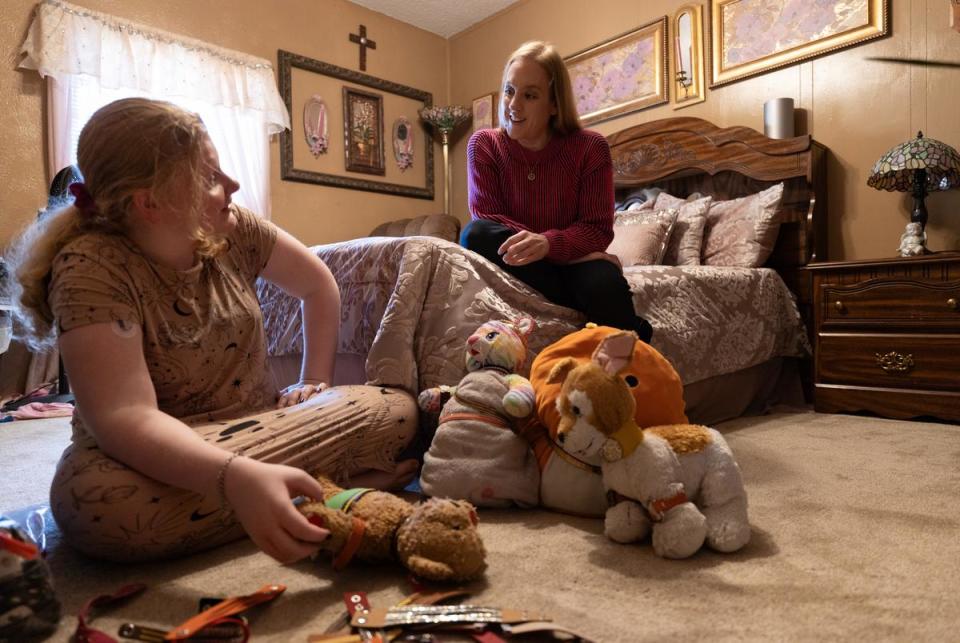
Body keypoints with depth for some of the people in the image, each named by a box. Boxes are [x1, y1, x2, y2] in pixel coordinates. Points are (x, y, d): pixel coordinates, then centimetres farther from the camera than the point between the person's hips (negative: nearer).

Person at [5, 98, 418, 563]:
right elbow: (124, 416, -31)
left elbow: (317, 284, 9)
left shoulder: (231, 229, -6)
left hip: (256, 432, 2)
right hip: (165, 458, -1)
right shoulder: (91, 269, -20)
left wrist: (315, 382, 0)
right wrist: (237, 476, -49)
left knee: (397, 412, -18)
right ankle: (333, 487, -25)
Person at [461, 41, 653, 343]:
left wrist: (548, 243, -34)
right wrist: (554, 245, -23)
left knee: (605, 284, -36)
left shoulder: (589, 147, -6)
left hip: (573, 263, -2)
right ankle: (581, 309, -26)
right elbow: (484, 219, -12)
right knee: (474, 234, -29)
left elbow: (598, 228, -10)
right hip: (516, 267, 2)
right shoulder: (484, 145, -3)